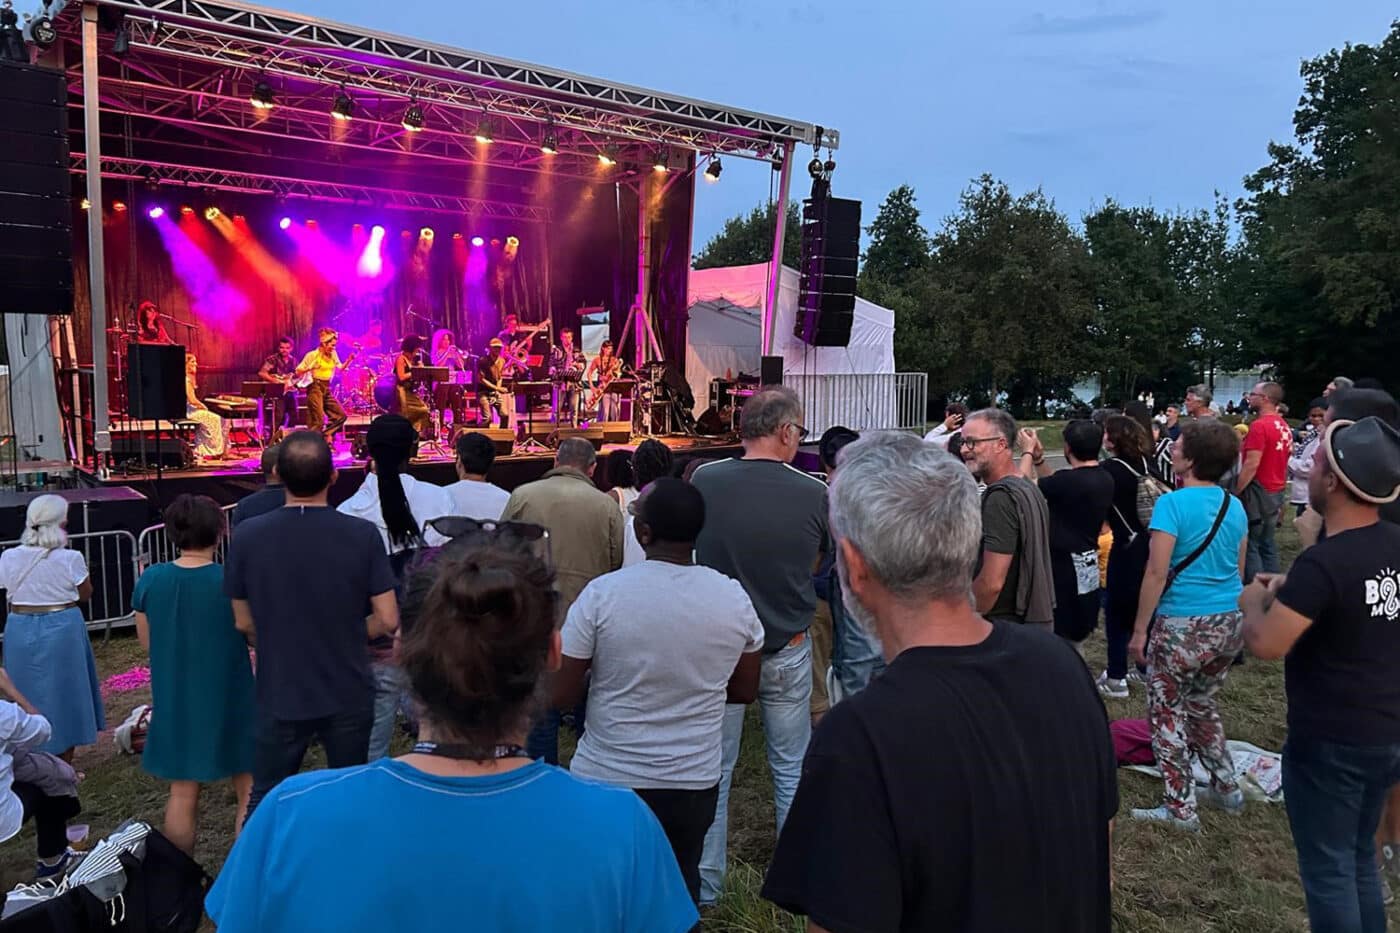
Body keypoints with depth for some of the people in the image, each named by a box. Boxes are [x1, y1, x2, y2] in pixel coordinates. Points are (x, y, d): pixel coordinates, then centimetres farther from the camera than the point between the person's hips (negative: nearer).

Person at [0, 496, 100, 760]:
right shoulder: (69, 558, -15)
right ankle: (64, 769, 20)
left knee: (28, 695, 17)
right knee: (63, 693, 10)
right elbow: (85, 594, -3)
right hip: (63, 630, -3)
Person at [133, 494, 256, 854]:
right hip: (230, 700, -4)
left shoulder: (150, 580, -7)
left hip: (175, 702, 4)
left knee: (182, 794, 18)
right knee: (249, 792, 11)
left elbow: (147, 641, 5)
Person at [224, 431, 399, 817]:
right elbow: (387, 620, -11)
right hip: (348, 694, 0)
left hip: (280, 696, 1)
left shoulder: (247, 536, -11)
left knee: (265, 801, 19)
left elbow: (244, 623, 0)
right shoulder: (363, 535, -14)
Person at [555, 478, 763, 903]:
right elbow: (745, 691, 5)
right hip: (694, 783, 3)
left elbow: (561, 696, -11)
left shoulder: (602, 594, -18)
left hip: (607, 779, -2)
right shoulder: (734, 598, -8)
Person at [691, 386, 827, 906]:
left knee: (714, 770, 13)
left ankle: (705, 883, 23)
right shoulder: (814, 494, -15)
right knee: (792, 770, 17)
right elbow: (816, 563, 2)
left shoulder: (703, 480, -13)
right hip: (788, 650, 0)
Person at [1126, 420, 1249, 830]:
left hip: (1182, 625, -7)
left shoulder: (1172, 504, -15)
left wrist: (1139, 630, -10)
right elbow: (1239, 569, 15)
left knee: (1168, 713, 6)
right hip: (1229, 623, 7)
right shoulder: (1235, 506, 6)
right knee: (1201, 704, 25)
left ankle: (1181, 808, 13)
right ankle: (1226, 788, 34)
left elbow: (1156, 573, -17)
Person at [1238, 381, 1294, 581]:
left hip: (1258, 491, -9)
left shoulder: (1259, 425, -16)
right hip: (1276, 492, 9)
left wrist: (1235, 492, -15)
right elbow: (1283, 461, 17)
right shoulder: (1284, 427, 12)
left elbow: (1251, 465, -21)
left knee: (1250, 545, -5)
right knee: (1267, 544, 13)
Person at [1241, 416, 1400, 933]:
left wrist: (1255, 600, -6)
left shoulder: (1323, 562, -26)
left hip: (1330, 743, -8)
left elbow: (1265, 644, -24)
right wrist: (1291, 592, 11)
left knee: (1327, 870, 7)